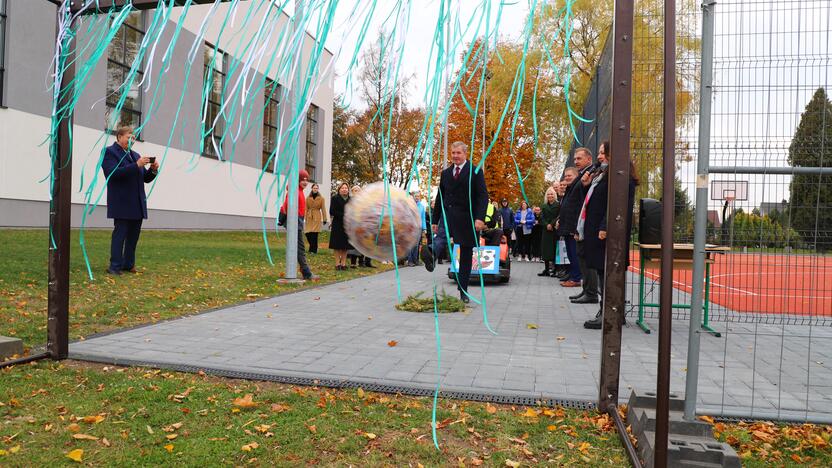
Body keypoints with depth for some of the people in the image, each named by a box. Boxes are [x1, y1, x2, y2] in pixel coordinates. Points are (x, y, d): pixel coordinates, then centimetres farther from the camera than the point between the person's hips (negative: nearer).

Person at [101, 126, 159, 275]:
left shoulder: (135, 155, 21)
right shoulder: (109, 152, -1)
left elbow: (146, 179, 19)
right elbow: (113, 173, -17)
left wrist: (153, 170, -2)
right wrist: (136, 165, -22)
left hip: (137, 204, 7)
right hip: (122, 203, -7)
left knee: (134, 234, 8)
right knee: (120, 233, -6)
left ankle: (129, 264, 16)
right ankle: (115, 266, -2)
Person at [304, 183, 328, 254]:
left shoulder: (321, 198, 3)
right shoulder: (308, 198, 8)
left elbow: (323, 209, 4)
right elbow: (306, 209, 7)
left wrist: (325, 219, 0)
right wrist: (305, 217, -2)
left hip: (317, 218, -2)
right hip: (309, 217, 2)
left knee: (314, 234, -6)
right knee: (308, 233, -3)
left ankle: (313, 250, 5)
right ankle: (313, 248, 19)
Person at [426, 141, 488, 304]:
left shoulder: (475, 172, 0)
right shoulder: (445, 173, 14)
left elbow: (483, 196, -8)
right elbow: (440, 197, 17)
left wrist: (480, 218, -21)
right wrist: (435, 220, 13)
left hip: (467, 220, -3)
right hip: (449, 217, 3)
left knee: (466, 257, 5)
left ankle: (463, 292, 12)